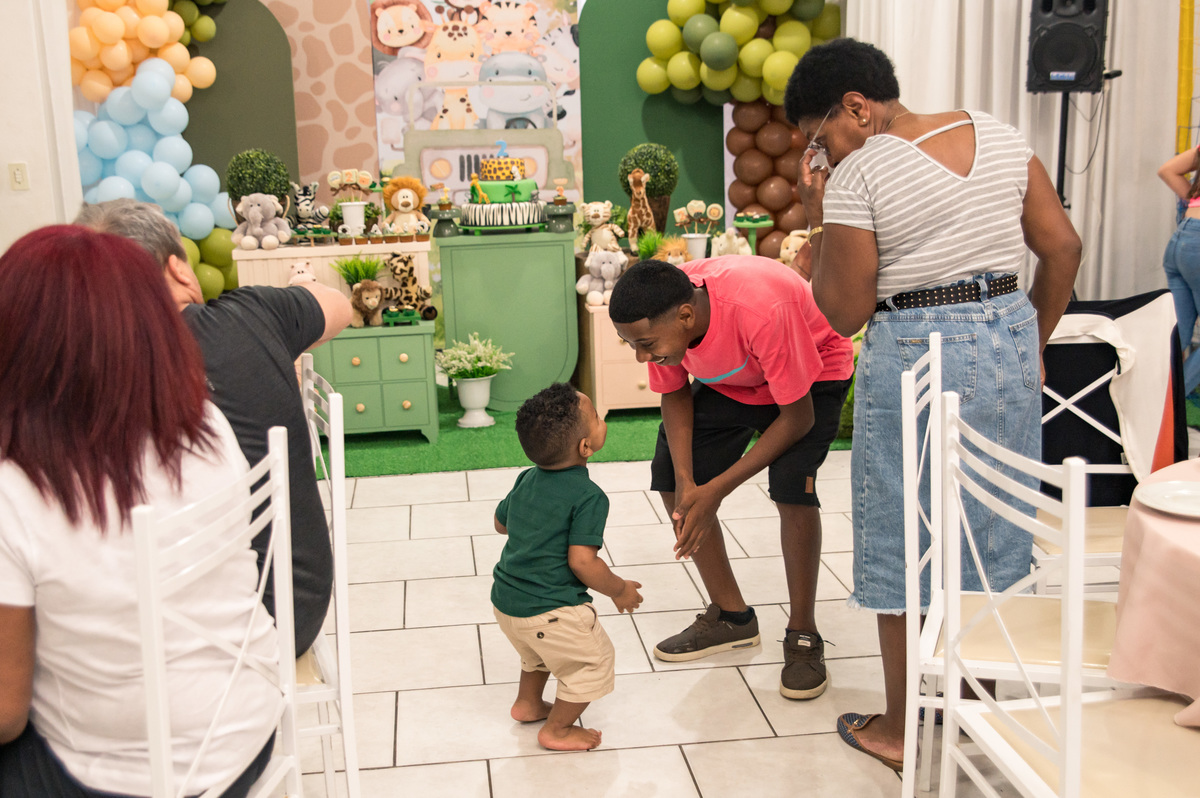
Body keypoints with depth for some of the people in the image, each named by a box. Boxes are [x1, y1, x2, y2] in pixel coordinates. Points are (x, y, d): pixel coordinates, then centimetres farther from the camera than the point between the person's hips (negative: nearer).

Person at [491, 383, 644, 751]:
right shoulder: (589, 497, -20)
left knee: (538, 650, 35)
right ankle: (556, 730, 23)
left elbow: (500, 523, 17)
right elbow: (582, 561, -25)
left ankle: (528, 703, 49)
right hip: (549, 610, -8)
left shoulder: (526, 479, 3)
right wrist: (619, 590, -8)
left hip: (505, 600, 8)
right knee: (594, 663, 13)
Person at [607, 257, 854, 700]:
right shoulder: (658, 317, -25)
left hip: (812, 375, -6)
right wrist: (686, 483, -22)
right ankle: (731, 616, 14)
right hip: (730, 381, 6)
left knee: (792, 487, -26)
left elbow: (797, 417, -31)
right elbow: (675, 396, -8)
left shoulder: (762, 311, -42)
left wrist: (717, 490, -31)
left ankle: (802, 636, -5)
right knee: (670, 479, -3)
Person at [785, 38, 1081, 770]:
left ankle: (901, 732, 19)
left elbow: (844, 313, -9)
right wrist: (1033, 344, 16)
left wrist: (818, 219, -1)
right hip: (1010, 338, 6)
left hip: (915, 355, -6)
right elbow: (1063, 248, 7)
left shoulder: (856, 176, -12)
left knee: (905, 548, 7)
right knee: (993, 531, 19)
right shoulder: (999, 136, 5)